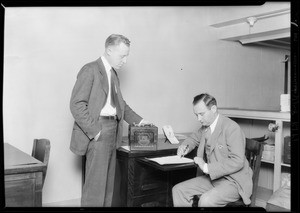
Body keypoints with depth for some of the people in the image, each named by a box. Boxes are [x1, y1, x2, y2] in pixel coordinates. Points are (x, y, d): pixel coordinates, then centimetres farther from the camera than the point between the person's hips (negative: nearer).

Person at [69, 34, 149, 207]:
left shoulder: (113, 73, 17)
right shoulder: (90, 70, -9)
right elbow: (77, 104, -15)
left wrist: (138, 120, 13)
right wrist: (94, 131, -18)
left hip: (112, 132, 8)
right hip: (97, 133, -8)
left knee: (108, 184, 13)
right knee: (95, 184, -4)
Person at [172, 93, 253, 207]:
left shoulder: (232, 128, -18)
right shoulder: (205, 126, 6)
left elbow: (238, 161, -26)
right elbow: (194, 138, 28)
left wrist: (207, 167, -28)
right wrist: (185, 146, 5)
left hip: (234, 181, -8)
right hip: (212, 177, 8)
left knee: (206, 201, -33)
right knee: (178, 190, -4)